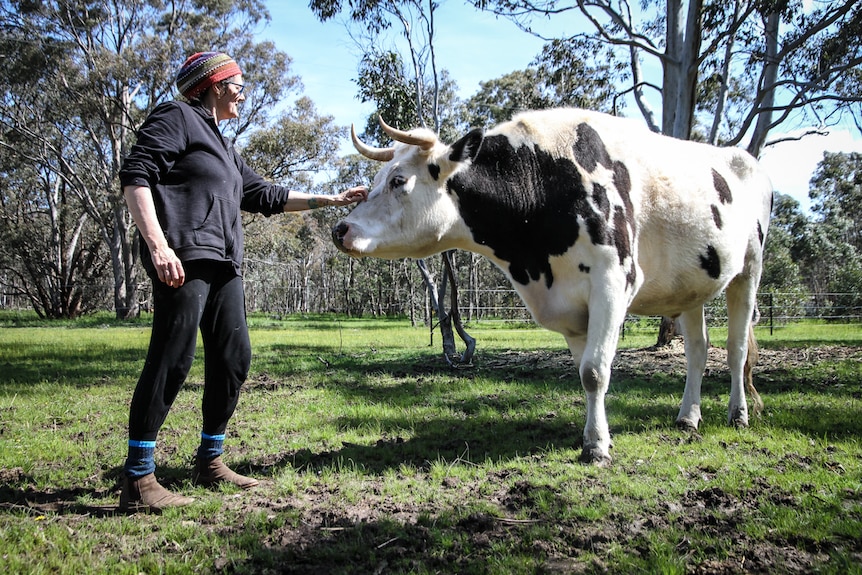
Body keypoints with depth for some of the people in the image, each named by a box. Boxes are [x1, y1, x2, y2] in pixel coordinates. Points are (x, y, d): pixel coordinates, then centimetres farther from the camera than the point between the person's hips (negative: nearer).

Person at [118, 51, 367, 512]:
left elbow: (265, 196, 30)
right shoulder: (176, 117, 2)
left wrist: (330, 200, 28)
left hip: (223, 265, 9)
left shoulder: (221, 146, 29)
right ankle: (138, 479, -7)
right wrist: (157, 245, -21)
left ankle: (210, 461, 19)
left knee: (234, 357, 7)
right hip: (184, 259, -9)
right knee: (172, 359, -13)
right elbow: (135, 175, -9)